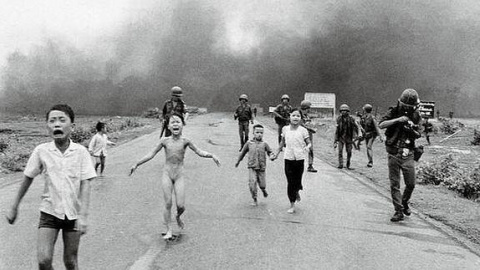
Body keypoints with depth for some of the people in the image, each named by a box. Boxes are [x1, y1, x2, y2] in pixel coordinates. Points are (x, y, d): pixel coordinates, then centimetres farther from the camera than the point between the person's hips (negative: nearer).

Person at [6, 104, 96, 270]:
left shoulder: (81, 152, -10)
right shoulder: (41, 151, -7)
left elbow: (85, 184, -11)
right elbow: (27, 179, 5)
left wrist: (83, 216, -19)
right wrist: (14, 208, 11)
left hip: (73, 214, 0)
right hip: (49, 212, 1)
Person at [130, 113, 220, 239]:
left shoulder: (185, 141, -3)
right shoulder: (165, 141, -1)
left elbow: (199, 152, 0)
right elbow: (151, 154, 6)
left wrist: (211, 155, -17)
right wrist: (136, 164, 7)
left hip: (179, 175, 0)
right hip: (167, 174, 0)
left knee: (181, 205, -5)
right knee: (168, 203, -3)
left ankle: (178, 217, 30)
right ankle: (169, 230, 10)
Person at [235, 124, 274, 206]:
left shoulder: (264, 144, -1)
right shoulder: (249, 143, 1)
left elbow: (270, 152, 6)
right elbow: (243, 152, 13)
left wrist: (271, 156, -18)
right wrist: (238, 161, 22)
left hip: (261, 168, 0)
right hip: (252, 167, 0)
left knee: (262, 184, 5)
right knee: (252, 183, -13)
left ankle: (264, 190, 43)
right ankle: (255, 200, 2)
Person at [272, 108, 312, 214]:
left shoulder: (303, 130, -5)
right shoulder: (285, 129, 2)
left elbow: (309, 143, -3)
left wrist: (307, 147, -26)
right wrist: (277, 153, 19)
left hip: (299, 158, -1)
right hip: (288, 158, 1)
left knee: (297, 181, 4)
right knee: (290, 182, 1)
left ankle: (297, 191, 42)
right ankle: (292, 205, 12)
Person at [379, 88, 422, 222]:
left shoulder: (416, 115, 5)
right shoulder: (394, 112, -3)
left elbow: (418, 135, 9)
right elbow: (381, 125, -16)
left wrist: (412, 130, -13)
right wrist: (397, 120, -26)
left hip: (408, 155, 2)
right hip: (394, 154, -2)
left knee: (411, 184, 5)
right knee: (394, 184, 0)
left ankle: (404, 202, 32)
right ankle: (399, 211, 9)